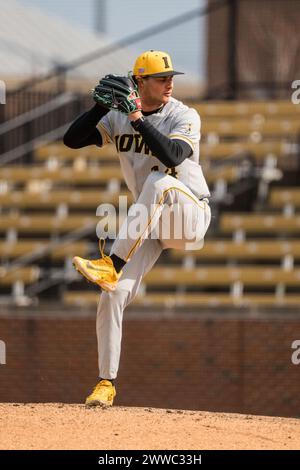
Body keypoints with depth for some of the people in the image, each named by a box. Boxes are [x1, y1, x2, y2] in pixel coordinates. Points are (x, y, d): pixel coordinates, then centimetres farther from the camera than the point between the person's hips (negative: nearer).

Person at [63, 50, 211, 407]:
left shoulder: (184, 117, -11)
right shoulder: (118, 117, 2)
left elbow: (172, 156, -30)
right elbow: (72, 139, -6)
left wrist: (136, 116, -30)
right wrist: (101, 106, -20)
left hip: (191, 213, -4)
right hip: (149, 222, 4)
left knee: (160, 181, -38)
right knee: (113, 295, -11)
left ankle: (112, 265, -40)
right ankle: (106, 383, 0)